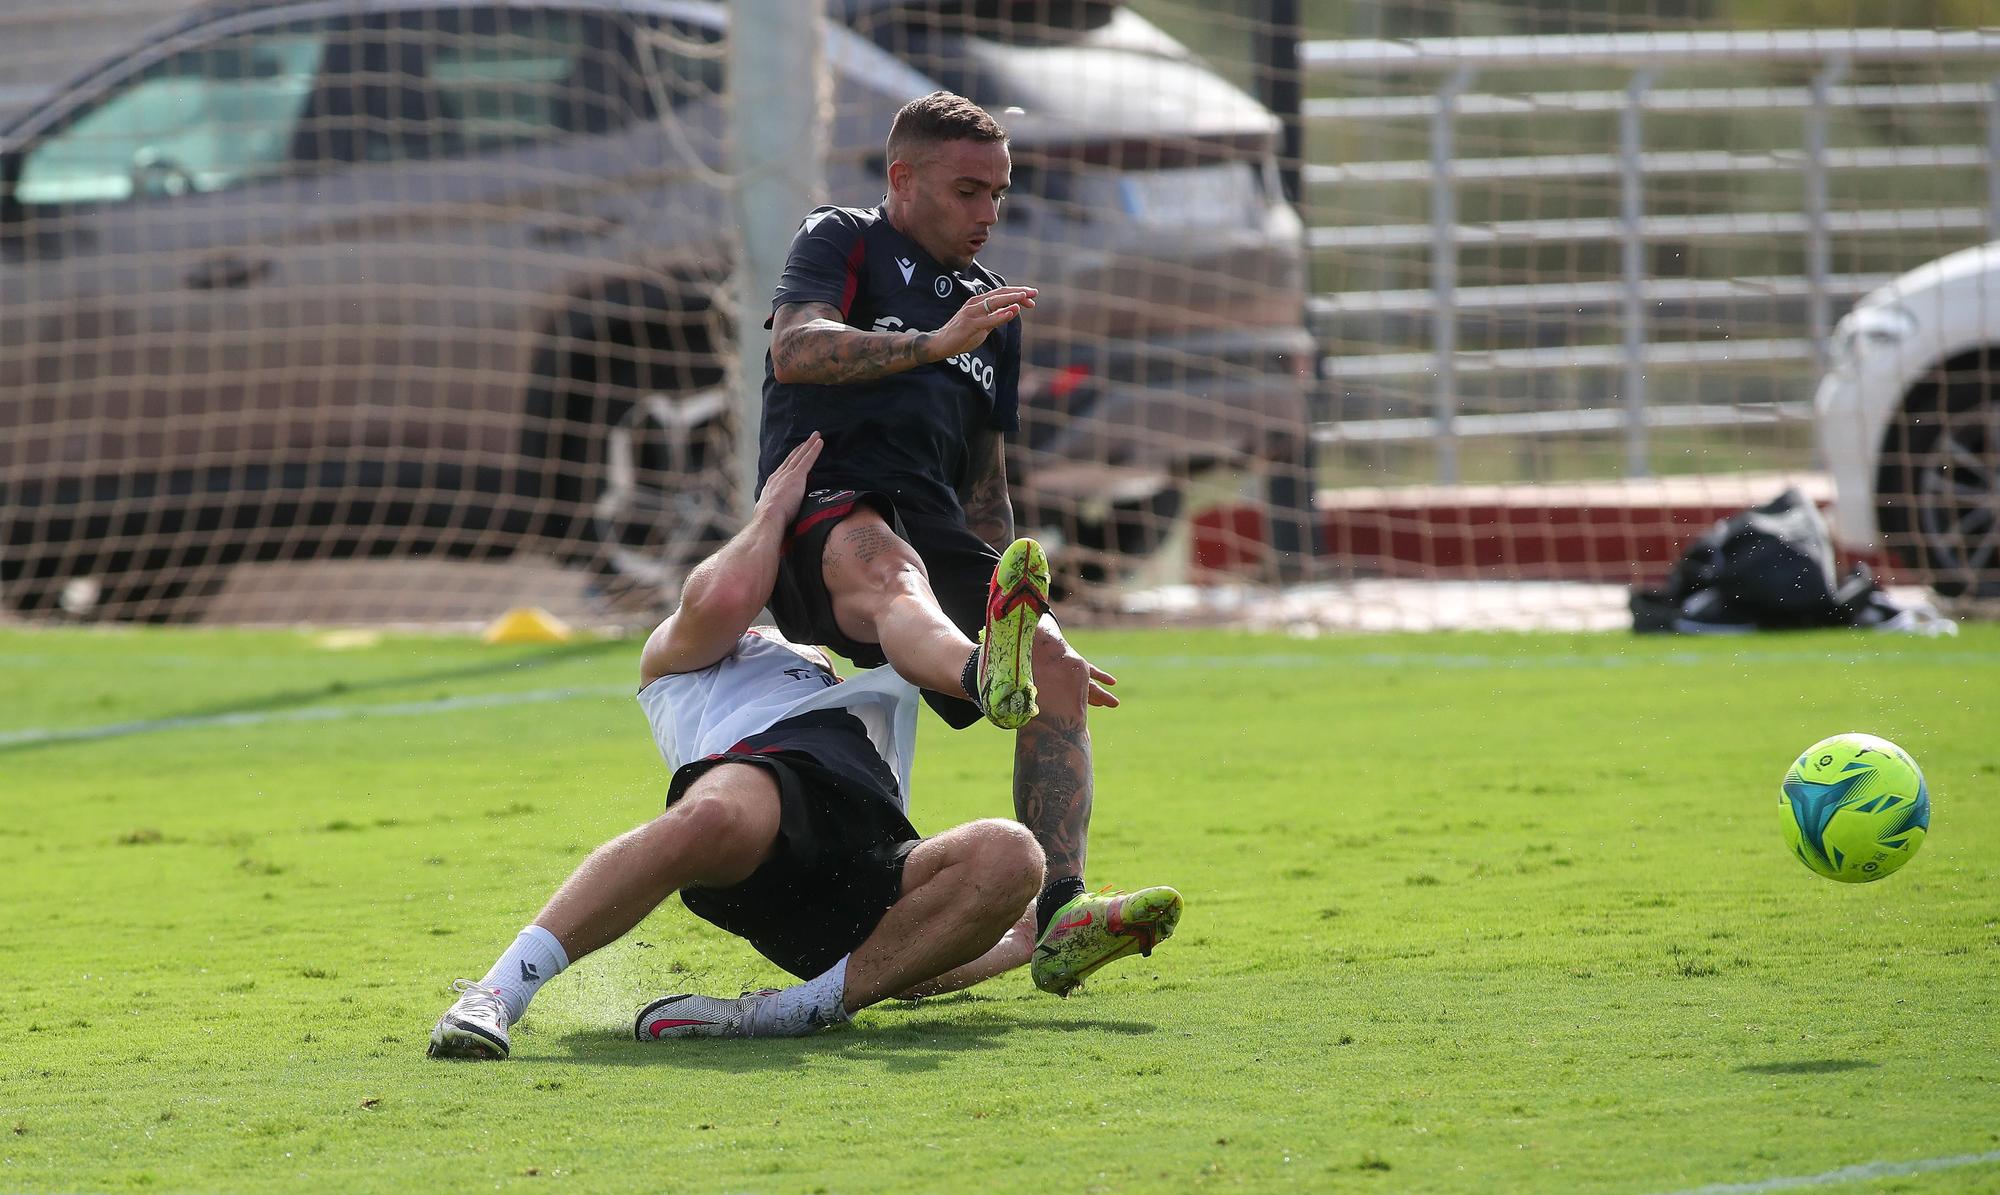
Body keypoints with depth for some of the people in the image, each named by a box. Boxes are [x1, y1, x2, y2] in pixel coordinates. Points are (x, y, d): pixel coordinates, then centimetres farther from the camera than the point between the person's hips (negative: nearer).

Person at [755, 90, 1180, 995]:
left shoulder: (992, 308, 29)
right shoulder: (841, 242, 10)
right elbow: (794, 348, -12)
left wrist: (1018, 614, 26)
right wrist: (935, 343, -25)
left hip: (936, 530, 7)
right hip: (822, 516, -7)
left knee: (1056, 666, -20)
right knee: (887, 570, -42)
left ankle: (1058, 917, -32)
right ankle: (985, 675, -78)